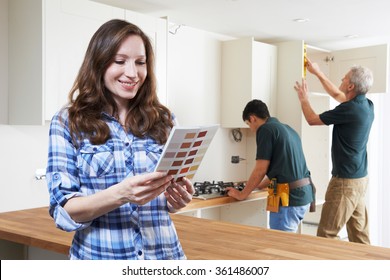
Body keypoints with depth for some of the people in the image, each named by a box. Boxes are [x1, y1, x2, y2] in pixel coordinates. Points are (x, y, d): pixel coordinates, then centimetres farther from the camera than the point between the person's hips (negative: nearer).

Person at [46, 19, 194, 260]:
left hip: (164, 255, 2)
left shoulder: (164, 121, 1)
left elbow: (166, 203, 9)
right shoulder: (67, 122, -6)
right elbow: (64, 211, -10)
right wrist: (120, 194, -27)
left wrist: (178, 199, -14)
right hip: (99, 257, -2)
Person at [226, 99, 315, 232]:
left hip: (289, 198, -9)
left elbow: (261, 169, -10)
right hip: (304, 194, 9)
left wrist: (242, 194, 1)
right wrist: (258, 186, 34)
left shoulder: (266, 129, -8)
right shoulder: (287, 129, 18)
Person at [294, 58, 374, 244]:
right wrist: (318, 73, 29)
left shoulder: (349, 110, -21)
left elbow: (313, 119, -8)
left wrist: (304, 99, 11)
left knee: (326, 236, -1)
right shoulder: (367, 106, 5)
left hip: (345, 181, -9)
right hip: (361, 179, 9)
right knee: (359, 235, 14)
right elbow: (338, 95, 24)